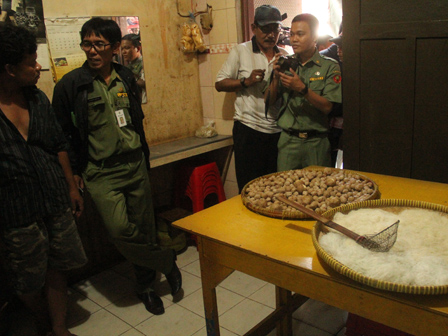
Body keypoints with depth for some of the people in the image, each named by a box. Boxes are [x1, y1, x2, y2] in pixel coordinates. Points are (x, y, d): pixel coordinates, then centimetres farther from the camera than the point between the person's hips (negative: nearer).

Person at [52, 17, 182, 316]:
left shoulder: (127, 78, 7)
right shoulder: (71, 85, -6)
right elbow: (62, 133, 0)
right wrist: (74, 172, -2)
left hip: (135, 166, 4)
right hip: (101, 172, -4)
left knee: (145, 229, 8)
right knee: (120, 230, -18)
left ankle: (146, 286, 31)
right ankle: (166, 261, 10)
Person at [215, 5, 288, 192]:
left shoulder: (284, 55, 13)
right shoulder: (240, 52, 3)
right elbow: (220, 84, 0)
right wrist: (246, 81, -14)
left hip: (277, 132, 4)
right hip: (249, 129, -3)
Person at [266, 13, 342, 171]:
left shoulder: (330, 66, -1)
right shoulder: (286, 64, 8)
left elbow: (327, 107, -9)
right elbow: (269, 101, 6)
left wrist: (302, 88, -21)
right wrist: (276, 77, -10)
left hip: (316, 142, -2)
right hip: (288, 140, 2)